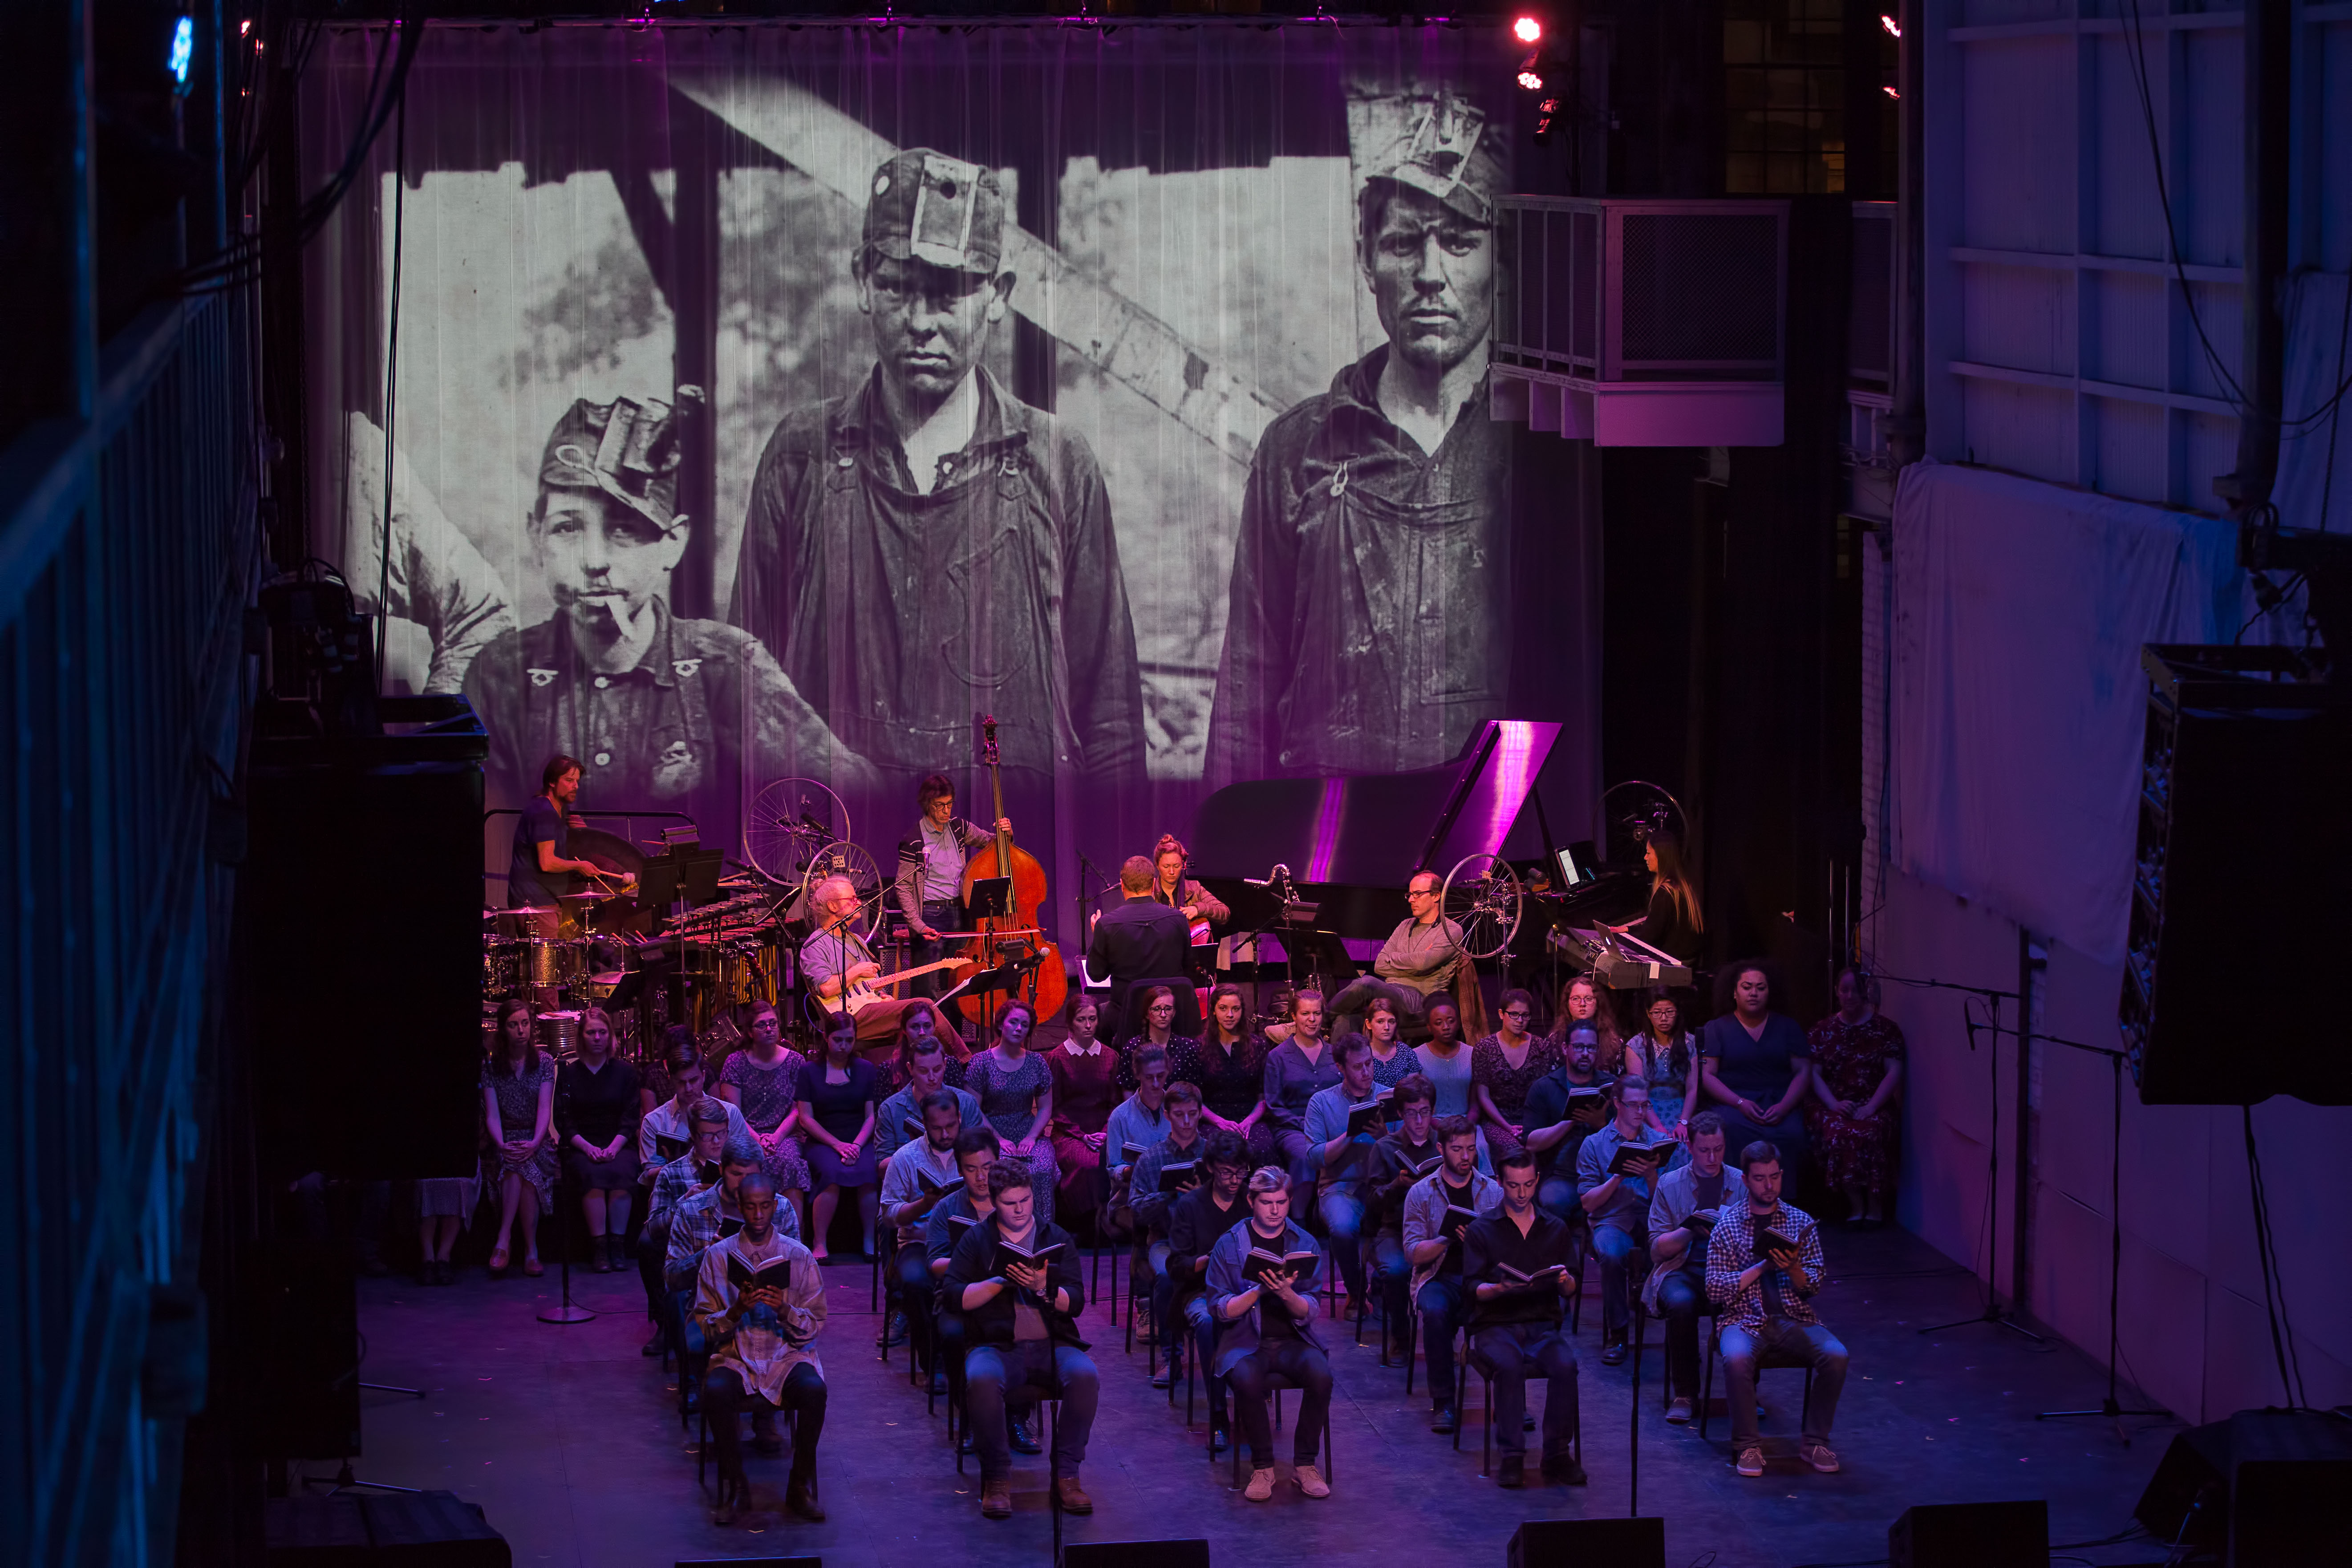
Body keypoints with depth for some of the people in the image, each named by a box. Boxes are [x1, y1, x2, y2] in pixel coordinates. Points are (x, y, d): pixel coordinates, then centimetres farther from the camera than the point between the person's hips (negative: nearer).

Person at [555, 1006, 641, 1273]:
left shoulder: (625, 1072, 11)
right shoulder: (568, 1073, 9)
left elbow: (630, 1118, 5)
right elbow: (564, 1121, 3)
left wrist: (614, 1147, -12)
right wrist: (587, 1147, -13)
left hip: (619, 1145, 0)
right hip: (580, 1148, 0)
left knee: (621, 1172, -33)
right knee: (593, 1174, -33)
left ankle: (617, 1248, -28)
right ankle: (599, 1248, -32)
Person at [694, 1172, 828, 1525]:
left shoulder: (799, 1256, 6)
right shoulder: (719, 1255, 6)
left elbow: (816, 1326, 4)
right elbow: (706, 1327, 4)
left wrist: (785, 1311, -16)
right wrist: (736, 1312, -16)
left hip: (788, 1353, 0)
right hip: (736, 1356, 0)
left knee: (813, 1389, -33)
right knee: (716, 1390, -34)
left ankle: (802, 1486, -15)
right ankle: (733, 1486, -16)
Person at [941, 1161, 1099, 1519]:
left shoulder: (1056, 1238, 14)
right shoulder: (977, 1239, 12)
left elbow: (1076, 1302, 4)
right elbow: (954, 1294, 0)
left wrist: (1043, 1287, -16)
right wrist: (1002, 1281, -11)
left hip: (1052, 1345, 1)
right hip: (997, 1346, -1)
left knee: (1085, 1376, -31)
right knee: (982, 1380, -36)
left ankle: (1066, 1474, -19)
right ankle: (997, 1478, -21)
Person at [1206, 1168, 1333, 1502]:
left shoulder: (1305, 1244, 5)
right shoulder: (1229, 1245, 2)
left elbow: (1308, 1313, -1)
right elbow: (1219, 1308, -3)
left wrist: (1286, 1293, -22)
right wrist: (1259, 1290, -18)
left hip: (1293, 1339, 2)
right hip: (1246, 1342, -2)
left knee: (1320, 1376, -30)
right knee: (1246, 1380, -35)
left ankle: (1305, 1463, -12)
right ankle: (1262, 1467, -17)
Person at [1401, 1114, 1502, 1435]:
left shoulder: (1492, 1191, 10)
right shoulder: (1421, 1193, 6)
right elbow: (1413, 1253, -2)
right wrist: (1448, 1239, -18)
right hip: (1439, 1278, -1)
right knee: (1436, 1311, -35)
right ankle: (1443, 1402, -26)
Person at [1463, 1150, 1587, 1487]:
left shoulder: (1556, 1230, 16)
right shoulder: (1482, 1229, 8)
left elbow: (1571, 1291, 10)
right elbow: (1473, 1289, -2)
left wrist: (1564, 1280, -14)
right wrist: (1499, 1289, -24)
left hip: (1543, 1325, 2)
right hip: (1495, 1326, -2)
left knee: (1565, 1365, -30)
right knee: (1509, 1366, -35)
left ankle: (1558, 1453, -24)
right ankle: (1511, 1456, -31)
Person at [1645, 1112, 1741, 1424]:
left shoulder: (1742, 1183, 12)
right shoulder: (1670, 1184, 9)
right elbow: (1657, 1250, 4)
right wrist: (1689, 1227, -13)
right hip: (1683, 1270, -1)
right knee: (1681, 1302, -36)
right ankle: (1683, 1394, -22)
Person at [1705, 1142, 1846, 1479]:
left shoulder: (1801, 1223, 12)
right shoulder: (1727, 1227, 6)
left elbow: (1815, 1285, 7)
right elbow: (1715, 1290, -2)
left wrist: (1793, 1268, -15)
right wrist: (1762, 1266, -12)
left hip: (1794, 1321, 2)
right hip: (1744, 1321, -2)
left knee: (1836, 1356, -26)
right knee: (1737, 1359, -36)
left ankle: (1814, 1441, -10)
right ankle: (1748, 1445, -20)